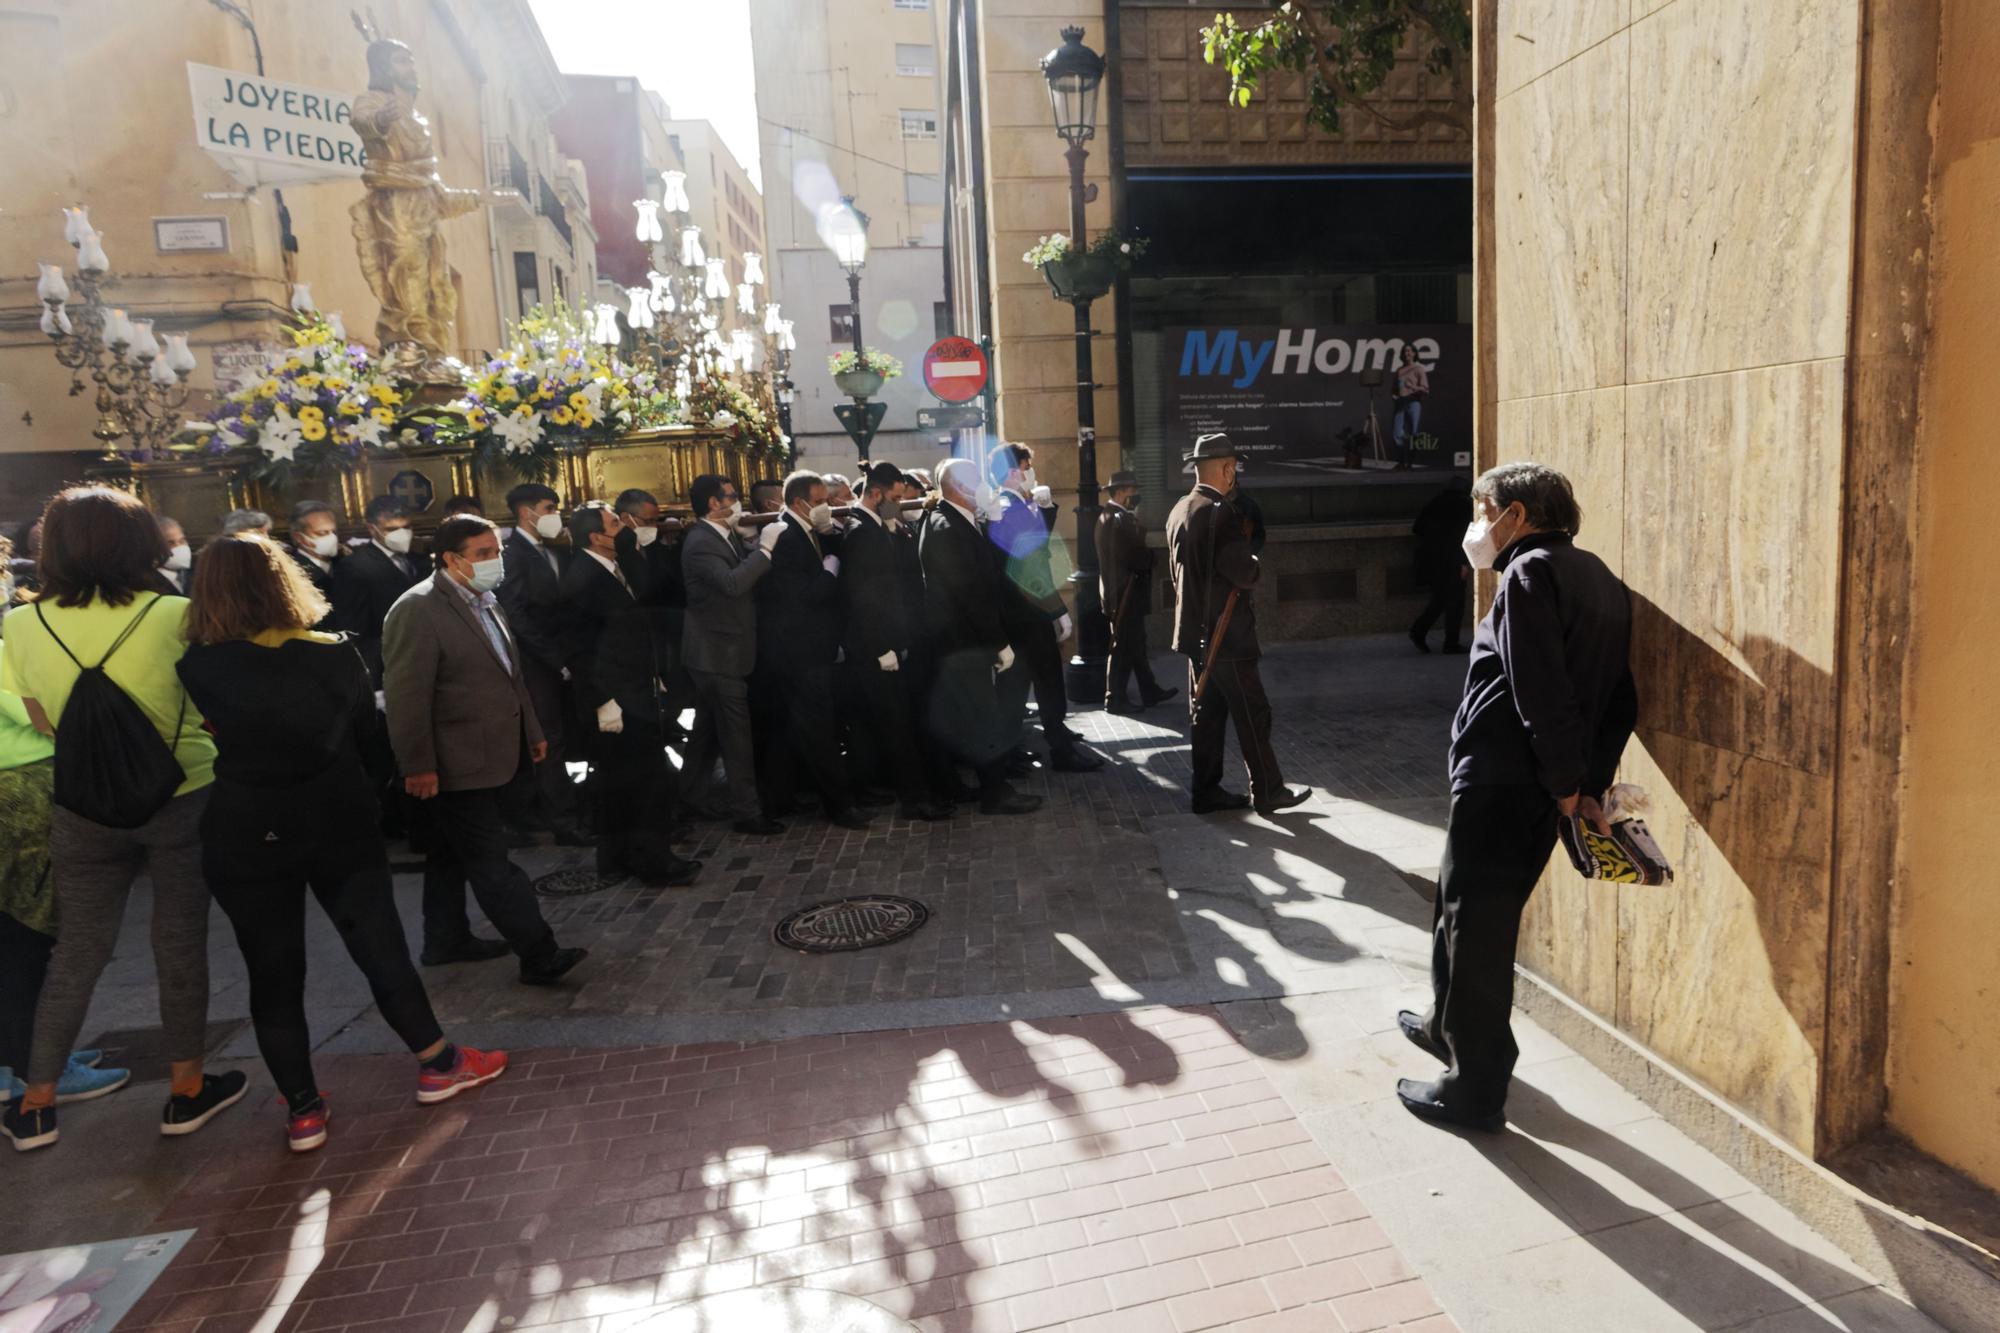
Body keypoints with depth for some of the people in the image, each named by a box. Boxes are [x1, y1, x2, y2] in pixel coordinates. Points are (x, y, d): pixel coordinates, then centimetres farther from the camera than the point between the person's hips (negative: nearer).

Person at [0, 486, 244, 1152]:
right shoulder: (176, 615, -15)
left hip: (87, 809, 3)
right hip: (183, 799, -2)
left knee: (76, 954, 15)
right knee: (180, 946, 9)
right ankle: (187, 1089, 20)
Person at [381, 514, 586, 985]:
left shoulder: (485, 602, 12)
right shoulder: (418, 610, -17)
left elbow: (510, 675, 20)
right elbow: (407, 695, -20)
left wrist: (532, 732, 20)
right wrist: (418, 766, -21)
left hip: (489, 759, 9)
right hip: (456, 765, -9)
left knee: (453, 854, 20)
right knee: (491, 862, -5)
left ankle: (446, 941, 33)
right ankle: (539, 954, -3)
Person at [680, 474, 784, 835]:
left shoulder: (727, 537, 11)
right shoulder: (700, 542, -19)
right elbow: (732, 582, -32)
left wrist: (761, 543, 1)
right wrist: (765, 548, -26)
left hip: (720, 650, 10)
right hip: (718, 652, -10)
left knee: (709, 726, 20)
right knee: (737, 734, -6)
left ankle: (695, 791, 34)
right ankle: (747, 811, 0)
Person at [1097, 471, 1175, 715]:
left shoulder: (1107, 516, 12)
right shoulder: (1120, 519, -20)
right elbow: (1136, 557, -23)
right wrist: (1151, 555, -4)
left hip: (1117, 591, 10)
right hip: (1126, 592, -10)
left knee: (1135, 644, 16)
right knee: (1123, 647, -1)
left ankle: (1150, 692, 25)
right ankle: (1114, 700, 6)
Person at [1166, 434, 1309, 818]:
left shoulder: (1178, 512, 9)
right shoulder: (1221, 513, -19)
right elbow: (1243, 573, -24)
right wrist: (1255, 563, -2)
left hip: (1194, 631, 9)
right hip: (1226, 634, -9)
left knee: (1206, 713, 13)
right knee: (1252, 715, 1)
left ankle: (1207, 790, 17)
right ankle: (1268, 792, 10)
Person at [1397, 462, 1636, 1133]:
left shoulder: (1531, 574, -13)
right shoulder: (1599, 579, 15)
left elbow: (1542, 692, -21)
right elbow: (1619, 699, 13)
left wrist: (1566, 781, -13)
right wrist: (1590, 784, 11)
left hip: (1497, 779, -9)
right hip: (1543, 788, 9)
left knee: (1475, 925, 1)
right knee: (1464, 909, 24)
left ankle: (1476, 1090, 12)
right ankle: (1448, 1025, 43)